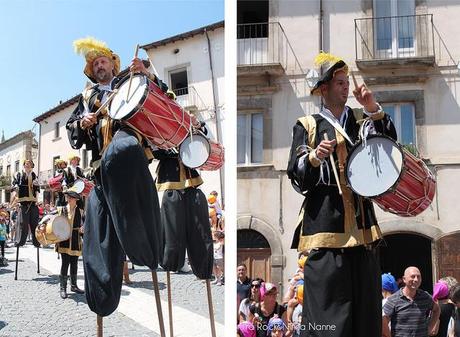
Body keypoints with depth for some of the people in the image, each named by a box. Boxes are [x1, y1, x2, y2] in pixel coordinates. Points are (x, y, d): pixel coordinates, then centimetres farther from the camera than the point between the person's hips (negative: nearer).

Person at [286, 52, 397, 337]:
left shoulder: (361, 119, 17)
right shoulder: (307, 126, 7)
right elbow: (296, 177, -1)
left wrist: (374, 109, -7)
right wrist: (314, 158, -20)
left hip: (361, 219, 4)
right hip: (325, 222, -4)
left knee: (366, 300, 6)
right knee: (328, 305, -7)